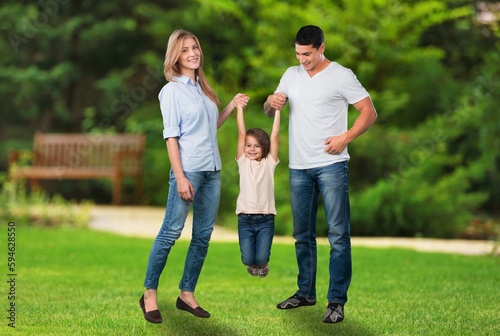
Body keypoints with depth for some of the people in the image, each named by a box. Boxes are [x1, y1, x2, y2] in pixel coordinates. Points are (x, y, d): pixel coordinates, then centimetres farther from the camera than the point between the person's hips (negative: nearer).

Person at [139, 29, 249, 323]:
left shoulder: (202, 87, 14)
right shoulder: (172, 90, -5)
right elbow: (171, 136, -10)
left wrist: (232, 106, 11)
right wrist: (180, 176, -17)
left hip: (213, 170, 7)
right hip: (189, 169, -7)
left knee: (203, 235, 6)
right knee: (171, 232, -8)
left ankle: (187, 294, 13)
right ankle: (150, 294, 0)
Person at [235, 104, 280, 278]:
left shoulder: (269, 163, 5)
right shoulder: (243, 162, 6)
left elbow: (274, 135, -1)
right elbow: (241, 133, 1)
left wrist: (277, 110, -5)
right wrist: (239, 108, -3)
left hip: (266, 219, 0)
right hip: (245, 218, 0)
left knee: (261, 258, -11)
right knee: (247, 259, -7)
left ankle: (262, 265, 25)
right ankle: (253, 265, 29)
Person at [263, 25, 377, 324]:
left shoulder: (341, 76, -5)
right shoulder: (291, 75, 11)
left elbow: (370, 112, -5)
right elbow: (270, 111, 18)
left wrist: (346, 138, -17)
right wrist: (271, 103, -6)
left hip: (331, 165, -6)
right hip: (299, 167, 6)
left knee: (338, 234, -6)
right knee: (303, 234, 14)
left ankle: (337, 301, -5)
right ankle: (306, 293, 25)